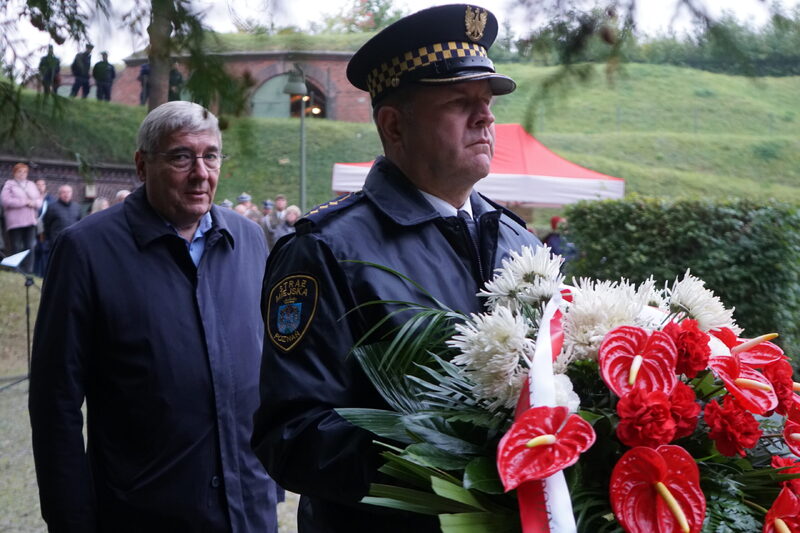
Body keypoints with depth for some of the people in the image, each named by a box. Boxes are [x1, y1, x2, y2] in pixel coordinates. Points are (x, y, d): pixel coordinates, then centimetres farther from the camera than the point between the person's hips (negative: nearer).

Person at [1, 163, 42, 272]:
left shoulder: (31, 185, 17)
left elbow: (40, 200, 17)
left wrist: (34, 202, -8)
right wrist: (25, 202, -12)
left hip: (30, 221, 4)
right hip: (15, 221, -4)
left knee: (30, 246, -2)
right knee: (17, 248, -3)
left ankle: (28, 270, 1)